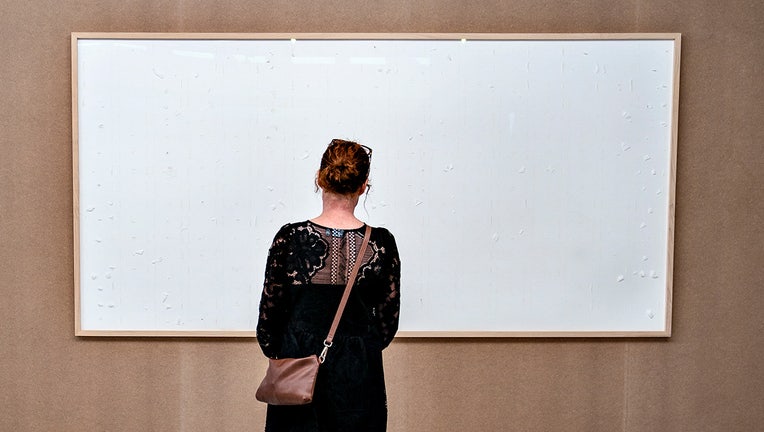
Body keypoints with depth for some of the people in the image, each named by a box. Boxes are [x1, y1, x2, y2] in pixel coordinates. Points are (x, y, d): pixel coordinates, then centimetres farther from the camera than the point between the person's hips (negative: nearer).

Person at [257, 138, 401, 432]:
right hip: (359, 375, 0)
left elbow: (269, 312, -3)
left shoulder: (290, 238, -11)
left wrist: (275, 352, 16)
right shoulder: (381, 243, -9)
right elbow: (388, 319, 0)